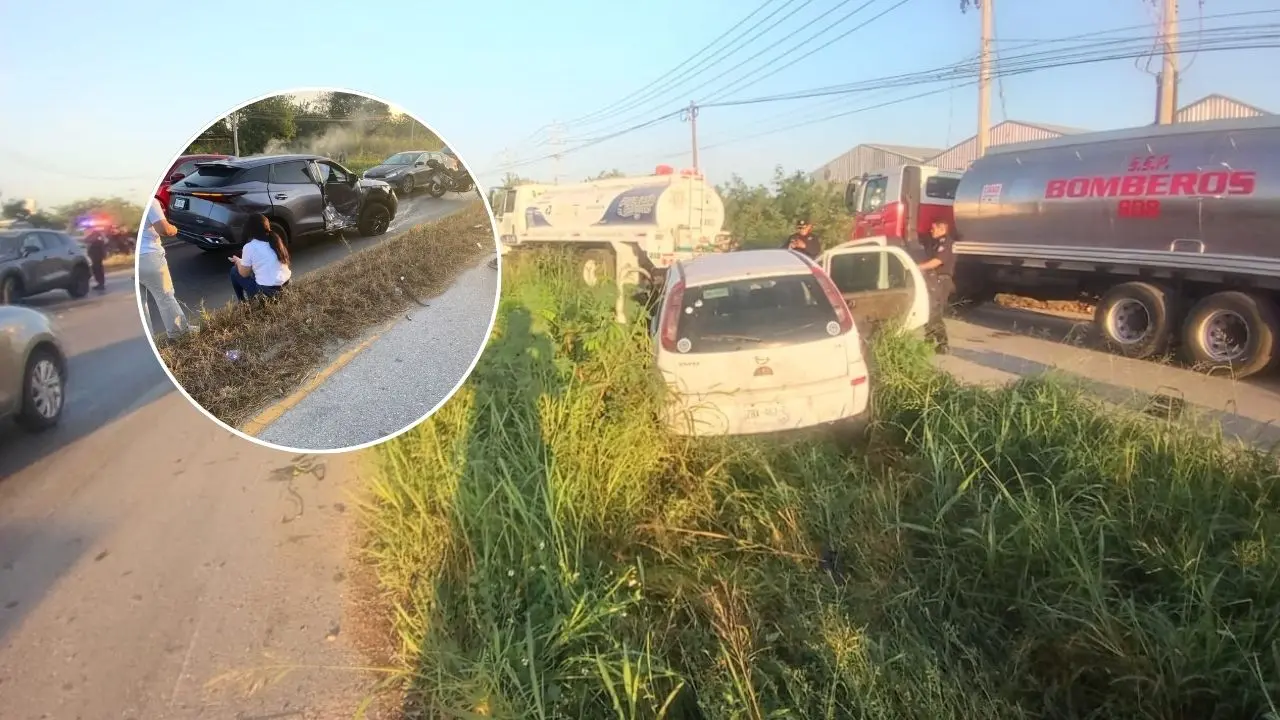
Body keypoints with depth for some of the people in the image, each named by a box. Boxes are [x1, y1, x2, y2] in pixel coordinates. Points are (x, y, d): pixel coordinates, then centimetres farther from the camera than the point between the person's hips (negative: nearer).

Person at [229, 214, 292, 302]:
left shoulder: (250, 247, -10)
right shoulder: (276, 239, 8)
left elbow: (244, 273, 0)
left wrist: (238, 261, 19)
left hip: (266, 292, -7)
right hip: (286, 285, 7)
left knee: (234, 271, 16)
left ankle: (243, 303, 25)